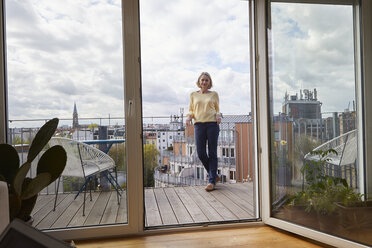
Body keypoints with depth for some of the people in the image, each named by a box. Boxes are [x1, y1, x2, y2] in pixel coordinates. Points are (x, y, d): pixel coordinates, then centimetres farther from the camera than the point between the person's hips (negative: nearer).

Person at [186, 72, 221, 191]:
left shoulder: (214, 94, 12)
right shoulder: (193, 95, 15)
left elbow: (217, 110, 17)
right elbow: (191, 110, 19)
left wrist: (218, 116, -5)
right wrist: (189, 117, -3)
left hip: (212, 124, -1)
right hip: (199, 124, 2)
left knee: (212, 153, -2)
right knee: (201, 153, -3)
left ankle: (212, 181, 4)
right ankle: (214, 175, 19)